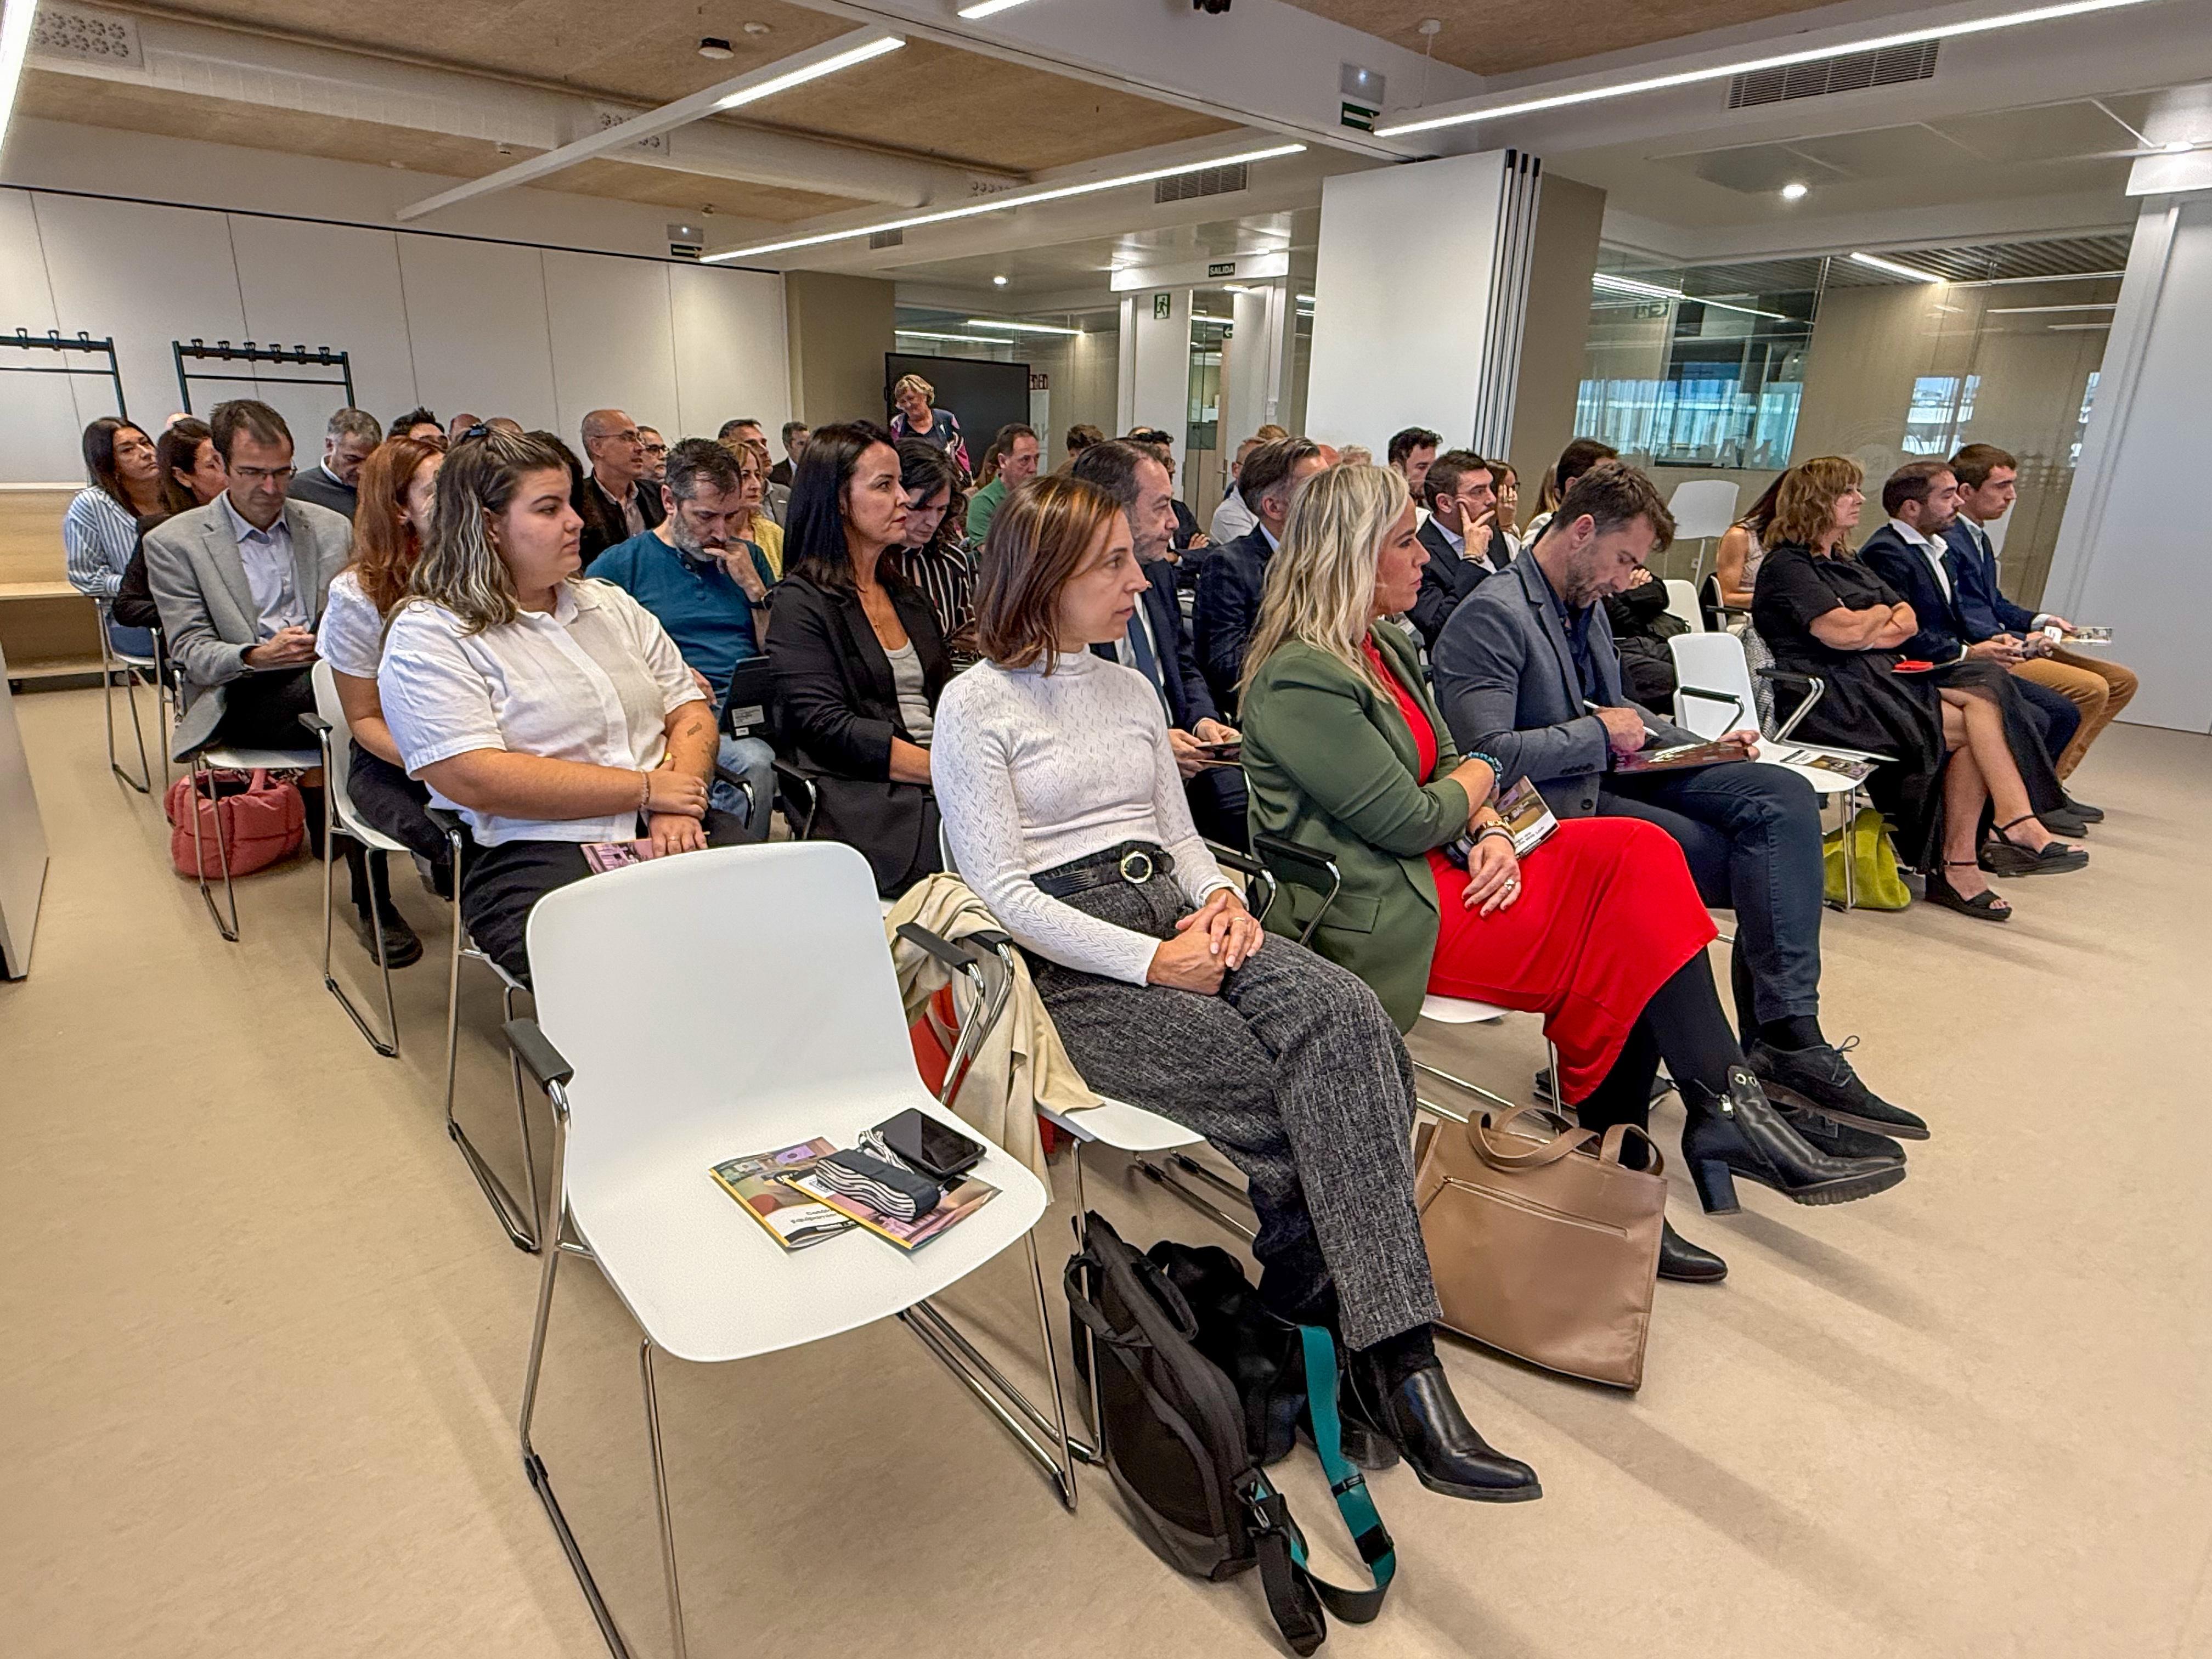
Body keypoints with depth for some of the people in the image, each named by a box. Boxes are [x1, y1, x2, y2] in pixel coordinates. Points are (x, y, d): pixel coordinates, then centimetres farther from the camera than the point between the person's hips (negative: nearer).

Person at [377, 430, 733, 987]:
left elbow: (690, 710, 16)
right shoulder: (428, 635, 2)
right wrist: (646, 789, -10)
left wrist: (680, 805, -6)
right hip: (536, 857, -5)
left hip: (669, 835, 6)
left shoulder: (610, 603, 21)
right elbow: (476, 780, -11)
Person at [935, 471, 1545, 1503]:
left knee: (1345, 1016, -26)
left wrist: (1219, 895, -3)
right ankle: (1380, 1364, -8)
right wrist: (1150, 961, -17)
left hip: (1177, 918, 6)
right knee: (1274, 1106, -27)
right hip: (1072, 957, -5)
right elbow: (1001, 892, -8)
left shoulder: (1132, 691, 21)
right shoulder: (976, 704, 0)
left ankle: (1395, 1361, -26)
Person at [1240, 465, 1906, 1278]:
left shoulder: (1386, 647, 15)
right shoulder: (1300, 678, -17)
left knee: (1633, 858, -10)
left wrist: (1489, 832, -8)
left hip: (1431, 873, 9)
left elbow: (1448, 765, 13)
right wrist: (1479, 781, 2)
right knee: (1628, 924, -14)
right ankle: (1728, 1118, 2)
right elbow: (1409, 820, -18)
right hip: (1375, 915, -9)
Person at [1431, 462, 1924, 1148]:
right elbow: (1487, 756, -25)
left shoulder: (1586, 607, 16)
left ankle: (1788, 1041, -17)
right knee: (1757, 868, -15)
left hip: (1615, 777, 9)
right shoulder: (1492, 616, -15)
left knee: (1784, 795, -12)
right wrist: (1600, 733, -14)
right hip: (1559, 806, -9)